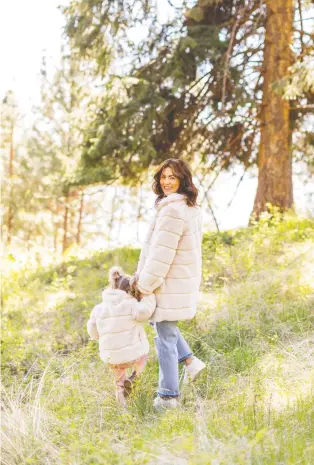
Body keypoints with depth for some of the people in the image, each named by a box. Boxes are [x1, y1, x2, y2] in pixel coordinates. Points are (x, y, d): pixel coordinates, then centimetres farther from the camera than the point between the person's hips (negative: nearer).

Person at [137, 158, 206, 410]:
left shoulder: (172, 210, -24)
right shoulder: (192, 208, 6)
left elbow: (161, 255, -24)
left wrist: (144, 286, -14)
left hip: (170, 284, -9)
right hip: (186, 279, 9)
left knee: (165, 337, 4)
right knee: (159, 322, 30)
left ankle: (168, 396, 15)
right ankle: (190, 360, 24)